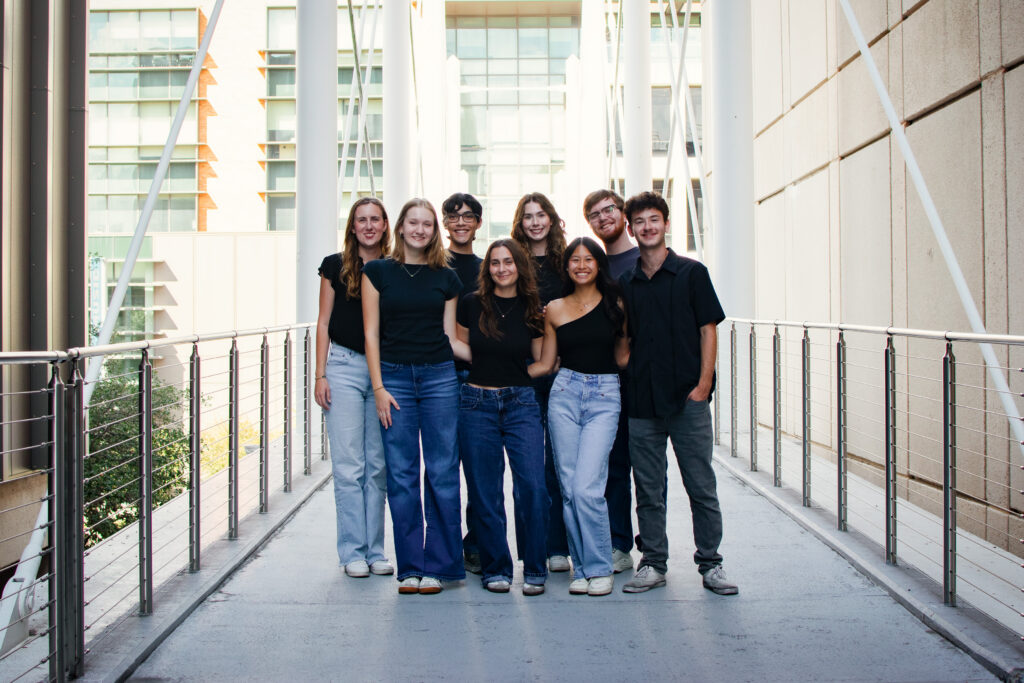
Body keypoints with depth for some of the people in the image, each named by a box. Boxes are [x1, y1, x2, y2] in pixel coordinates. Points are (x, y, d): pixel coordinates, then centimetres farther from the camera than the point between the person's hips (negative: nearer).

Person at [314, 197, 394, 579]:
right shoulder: (335, 266, 4)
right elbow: (324, 323, 4)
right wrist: (320, 375, -2)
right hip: (344, 366, -2)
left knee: (378, 464, 5)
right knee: (349, 465, -2)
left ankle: (375, 550, 14)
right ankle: (352, 551, 8)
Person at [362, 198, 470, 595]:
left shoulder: (446, 278, 9)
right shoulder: (378, 272, 5)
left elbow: (450, 338, 11)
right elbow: (371, 333, 2)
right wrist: (378, 387, -6)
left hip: (439, 377, 1)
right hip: (394, 377, -1)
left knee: (442, 472, 0)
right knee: (401, 475, 1)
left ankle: (438, 565, 10)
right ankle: (410, 567, 11)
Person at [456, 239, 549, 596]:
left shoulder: (532, 310, 5)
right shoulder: (471, 304, 2)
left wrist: (517, 374, -1)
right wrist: (486, 371, 5)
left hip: (521, 403, 0)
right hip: (477, 403, 0)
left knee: (532, 486, -11)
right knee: (485, 492, 3)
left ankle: (534, 569, 5)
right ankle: (495, 569, 17)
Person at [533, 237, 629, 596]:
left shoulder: (615, 304, 6)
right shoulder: (555, 309, 9)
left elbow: (623, 355, 9)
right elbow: (546, 363, 13)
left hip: (605, 396, -2)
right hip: (565, 394, 2)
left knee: (587, 487, -12)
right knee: (569, 487, 2)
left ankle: (600, 568, 4)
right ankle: (581, 568, 16)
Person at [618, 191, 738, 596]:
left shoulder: (691, 272, 2)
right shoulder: (625, 283, 11)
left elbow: (708, 329, 0)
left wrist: (703, 384, -8)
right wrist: (624, 383, 4)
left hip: (688, 398, -3)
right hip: (641, 400, 3)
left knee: (701, 486, 2)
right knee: (648, 488, 8)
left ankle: (710, 563, 15)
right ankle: (653, 563, 19)